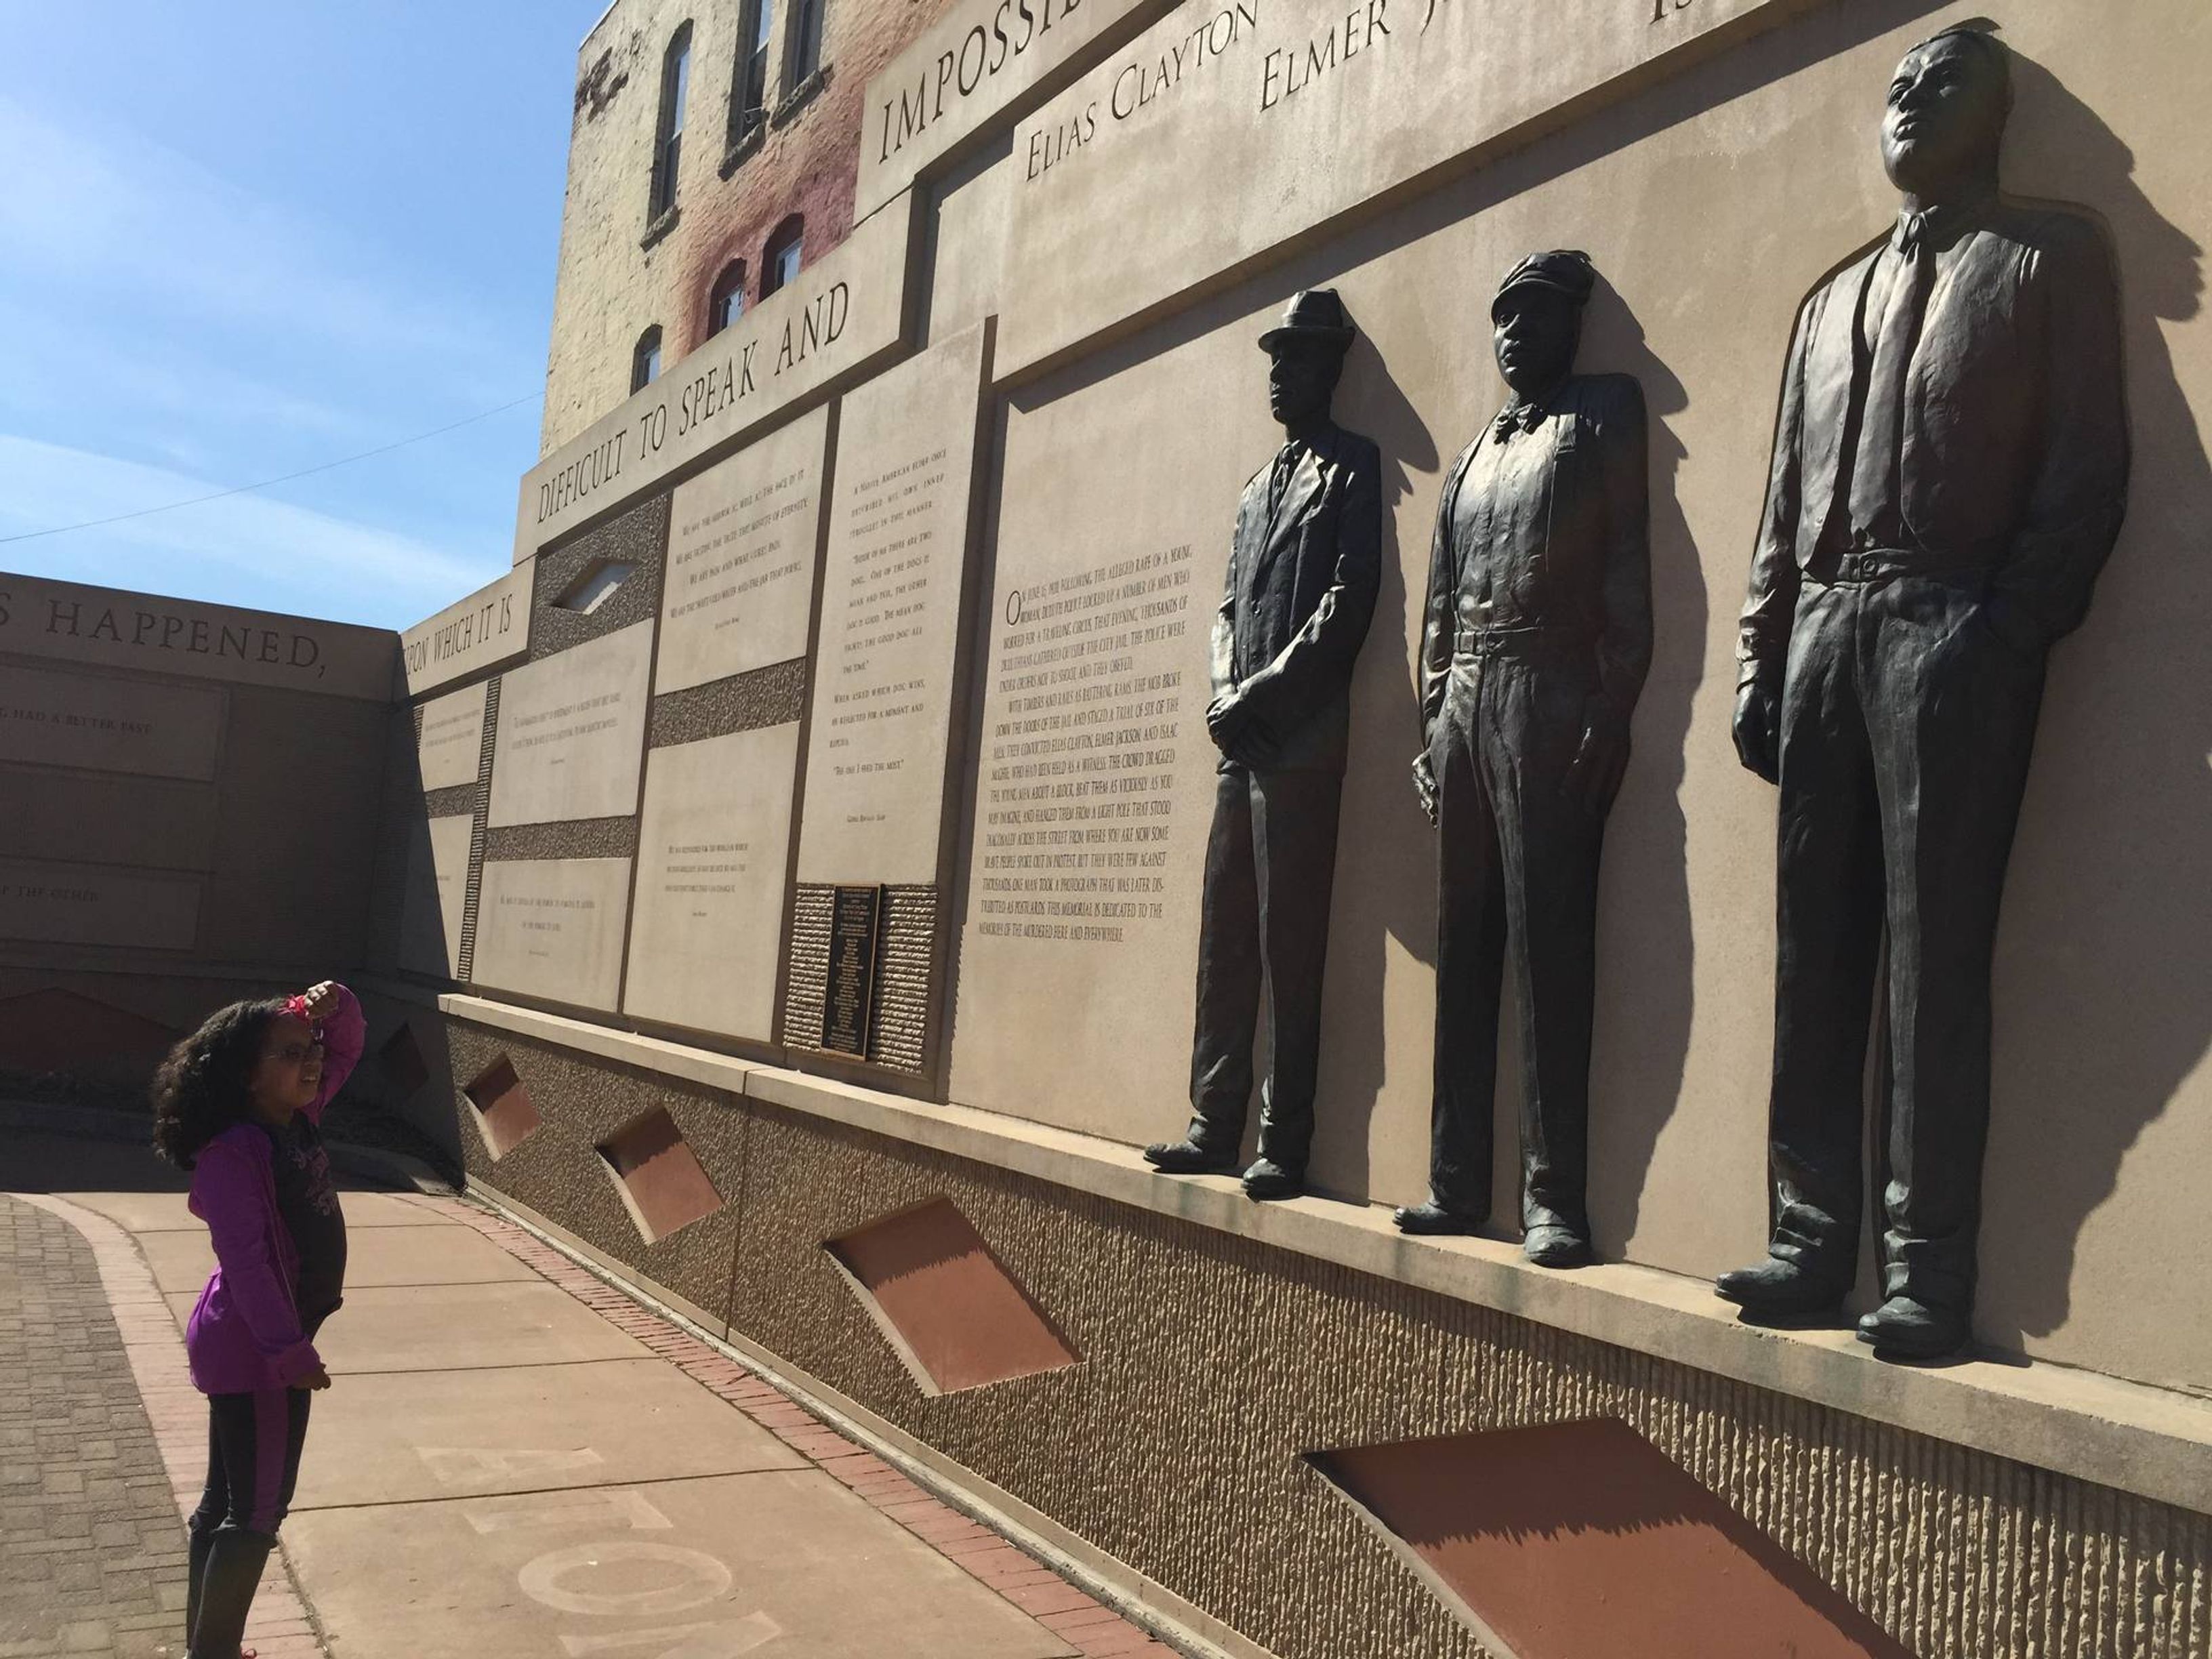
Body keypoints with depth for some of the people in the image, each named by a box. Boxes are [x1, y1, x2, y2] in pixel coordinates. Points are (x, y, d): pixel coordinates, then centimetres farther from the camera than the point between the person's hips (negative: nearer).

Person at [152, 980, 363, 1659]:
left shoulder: (299, 1119, 3)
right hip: (255, 1350, -9)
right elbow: (245, 1260, -25)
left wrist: (332, 1005, -7)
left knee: (226, 1503, 18)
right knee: (257, 1511, -1)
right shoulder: (233, 1151, -21)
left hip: (269, 1341, 9)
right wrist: (291, 1351, -25)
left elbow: (346, 1046, 15)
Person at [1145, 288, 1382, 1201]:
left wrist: (1264, 693, -13)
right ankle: (1216, 1126, 15)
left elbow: (1349, 598, -8)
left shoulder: (1353, 463, 3)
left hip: (1302, 742, -7)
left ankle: (1285, 1147, -1)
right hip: (1241, 743, 7)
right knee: (1225, 942, 8)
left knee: (1291, 946, -6)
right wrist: (1225, 694, 1)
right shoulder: (1257, 486, 24)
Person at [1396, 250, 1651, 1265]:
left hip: (1551, 698, -6)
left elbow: (1628, 568, -4)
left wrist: (1613, 713, -14)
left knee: (1549, 947, -10)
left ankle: (1554, 1197, -8)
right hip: (1463, 708, 6)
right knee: (1464, 950, 5)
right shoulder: (1470, 459, 24)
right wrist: (1430, 725, 11)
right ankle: (1457, 1182, 10)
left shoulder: (1603, 412, 7)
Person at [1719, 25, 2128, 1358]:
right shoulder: (1833, 299, 25)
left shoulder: (2053, 255, 11)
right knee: (1817, 956, 2)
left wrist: (2014, 634, -12)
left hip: (1954, 629, -5)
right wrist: (1760, 664, 10)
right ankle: (1816, 1241, 7)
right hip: (1825, 632, 5)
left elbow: (2088, 463, 0)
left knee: (1935, 958, -8)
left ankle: (1930, 1272, -4)